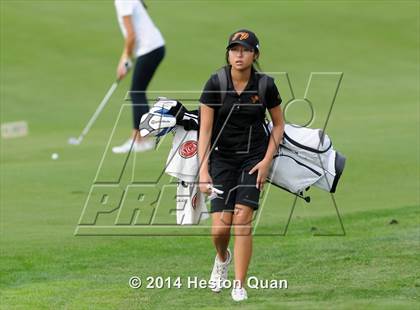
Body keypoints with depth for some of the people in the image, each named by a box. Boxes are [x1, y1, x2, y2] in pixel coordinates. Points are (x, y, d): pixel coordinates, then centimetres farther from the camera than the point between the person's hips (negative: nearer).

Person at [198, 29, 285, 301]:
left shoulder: (265, 85, -8)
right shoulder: (215, 84, -11)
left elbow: (279, 124, 6)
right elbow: (205, 129, -9)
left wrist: (266, 161, -4)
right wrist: (203, 170, -17)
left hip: (254, 157, 0)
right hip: (222, 157, 0)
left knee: (242, 217, -15)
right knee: (220, 228, -8)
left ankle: (239, 286, -6)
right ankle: (222, 258, 28)